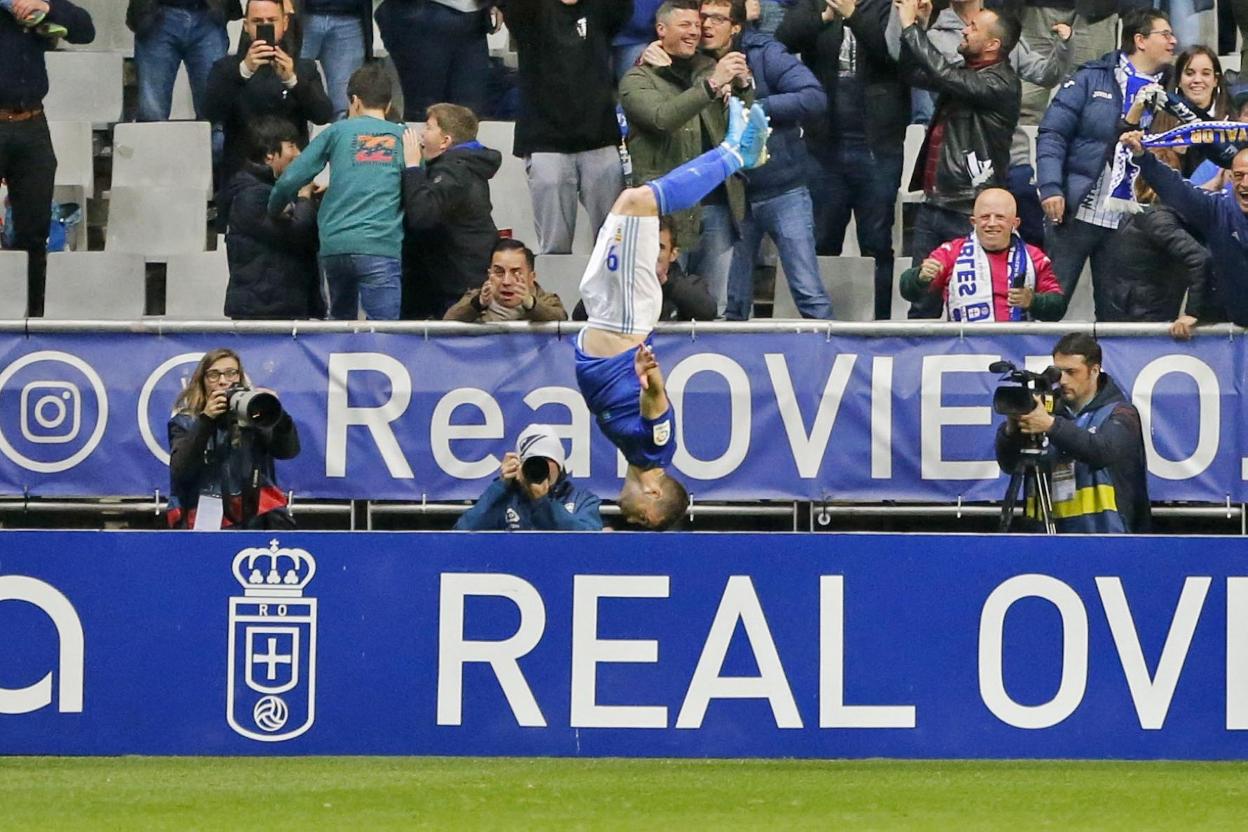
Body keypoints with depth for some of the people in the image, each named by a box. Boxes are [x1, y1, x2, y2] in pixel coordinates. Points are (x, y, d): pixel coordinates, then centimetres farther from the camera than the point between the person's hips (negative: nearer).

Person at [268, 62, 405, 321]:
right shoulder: (403, 137, 12)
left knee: (342, 323, 19)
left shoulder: (339, 131, 12)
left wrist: (274, 212, 25)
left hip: (335, 247, 2)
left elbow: (290, 180, 6)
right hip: (381, 249, -2)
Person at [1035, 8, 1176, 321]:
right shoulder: (1092, 79, 1)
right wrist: (1050, 187, -12)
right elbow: (1052, 135, -3)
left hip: (1129, 222, 3)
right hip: (1078, 212, -3)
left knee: (1115, 314, 6)